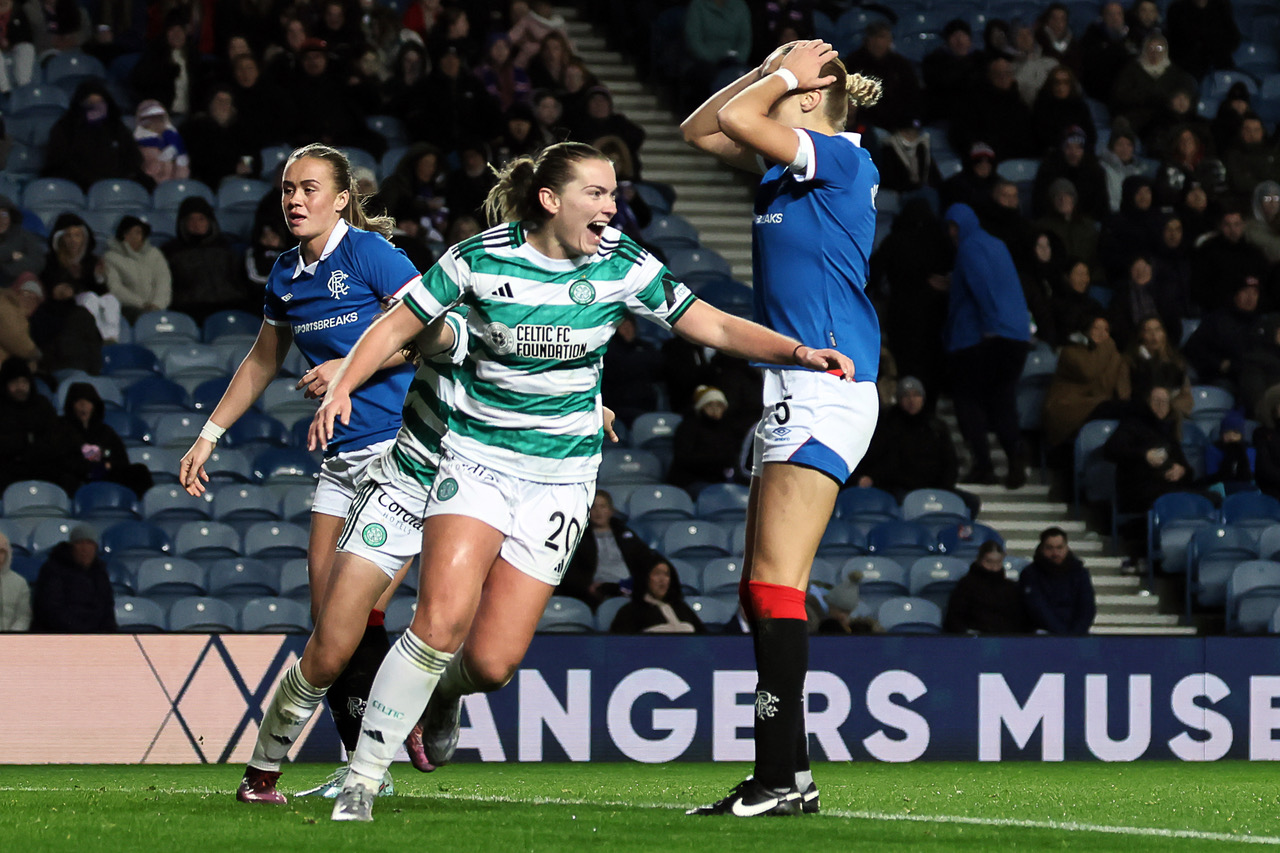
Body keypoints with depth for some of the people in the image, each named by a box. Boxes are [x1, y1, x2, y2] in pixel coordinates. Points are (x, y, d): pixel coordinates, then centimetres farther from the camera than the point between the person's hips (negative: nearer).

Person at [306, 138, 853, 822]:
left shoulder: (622, 266, -5)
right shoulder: (481, 259, -10)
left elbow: (715, 327, -2)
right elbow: (396, 327, 0)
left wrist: (798, 352, -16)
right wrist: (341, 387, -15)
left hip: (561, 476, 2)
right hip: (476, 458, -2)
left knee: (492, 662, -7)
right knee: (443, 617, -24)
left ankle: (443, 690, 32)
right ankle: (361, 779, -10)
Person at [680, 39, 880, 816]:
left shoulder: (840, 157, -9)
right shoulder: (790, 166, 16)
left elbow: (735, 120, -19)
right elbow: (702, 129, 23)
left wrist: (786, 74, -3)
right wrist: (770, 70, 14)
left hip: (825, 386, -10)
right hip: (793, 387, 10)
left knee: (776, 579, -15)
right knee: (762, 589, 8)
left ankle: (787, 774, -17)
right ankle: (780, 774, 10)